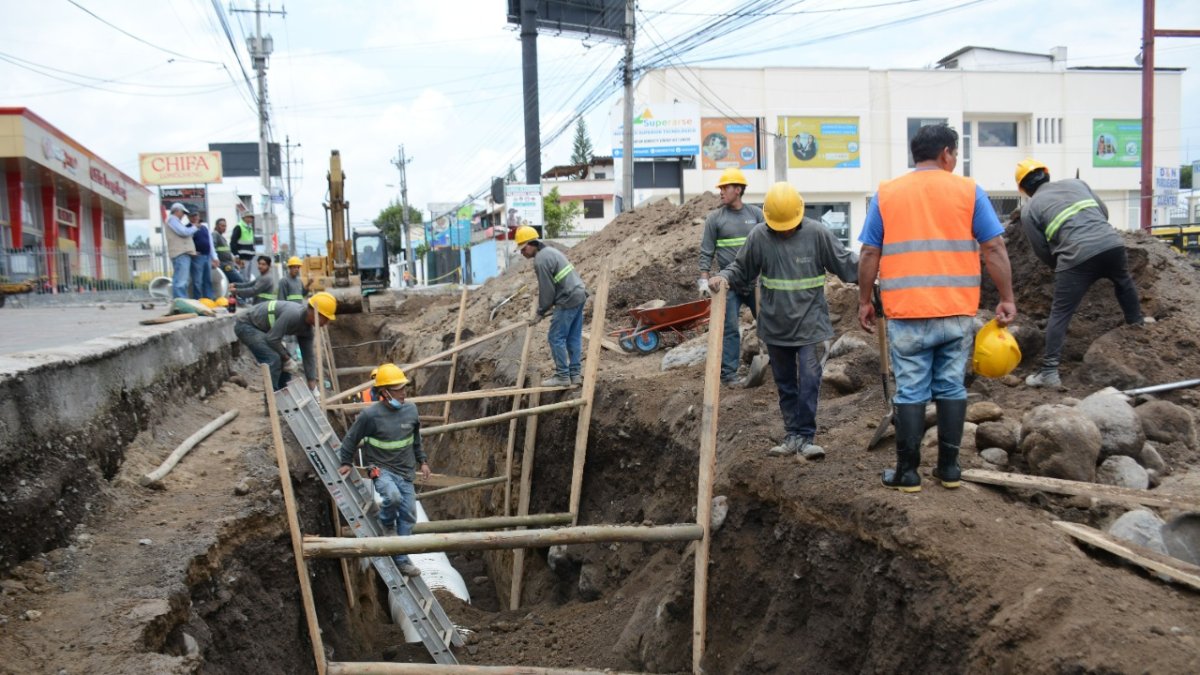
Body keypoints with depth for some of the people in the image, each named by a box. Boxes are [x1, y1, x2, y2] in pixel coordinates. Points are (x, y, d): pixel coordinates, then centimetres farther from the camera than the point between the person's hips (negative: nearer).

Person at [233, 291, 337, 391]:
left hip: (260, 328, 10)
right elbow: (272, 339, -29)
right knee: (273, 359, -22)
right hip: (245, 325, -10)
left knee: (284, 361, 9)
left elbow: (308, 356, 3)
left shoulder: (306, 328, -3)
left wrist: (313, 388, 1)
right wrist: (288, 359, -14)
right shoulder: (293, 314, -32)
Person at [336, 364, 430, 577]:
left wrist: (422, 461, 16)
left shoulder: (411, 410, -2)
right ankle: (386, 523, -1)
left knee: (408, 516, 5)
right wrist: (346, 462, 6)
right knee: (393, 496, -34)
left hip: (405, 472, 5)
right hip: (381, 469, -5)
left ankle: (400, 559, 18)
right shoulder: (370, 415, -16)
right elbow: (351, 438, -1)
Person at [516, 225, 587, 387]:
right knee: (574, 337, 11)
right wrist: (547, 306, 20)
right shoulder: (549, 251, 16)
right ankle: (575, 374, 15)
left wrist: (540, 313, -3)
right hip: (578, 294, 10)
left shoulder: (541, 260, -15)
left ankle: (562, 376, 1)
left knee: (556, 338, -2)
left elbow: (547, 290, -13)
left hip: (568, 300, -10)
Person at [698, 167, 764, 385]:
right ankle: (728, 372, 5)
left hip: (756, 281, 2)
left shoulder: (755, 213, 6)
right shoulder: (715, 218, 1)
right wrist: (704, 279, -8)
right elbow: (706, 252, 0)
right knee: (730, 329, 0)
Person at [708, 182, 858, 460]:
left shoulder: (816, 233, -9)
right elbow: (741, 270, 5)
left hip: (810, 325, -3)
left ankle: (804, 437, 2)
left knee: (809, 381, -8)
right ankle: (793, 435, 24)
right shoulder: (759, 236, -5)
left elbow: (845, 263, -3)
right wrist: (723, 277, -14)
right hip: (775, 325, 3)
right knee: (785, 384, 13)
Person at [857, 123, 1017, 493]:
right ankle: (948, 468, 16)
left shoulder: (885, 194, 5)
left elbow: (870, 255, 4)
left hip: (906, 313, 0)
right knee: (951, 387, 11)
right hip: (957, 312, 0)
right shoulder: (968, 191, 2)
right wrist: (1006, 299, 5)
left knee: (910, 392, 5)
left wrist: (864, 301, 11)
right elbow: (994, 249, -1)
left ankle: (907, 472, 8)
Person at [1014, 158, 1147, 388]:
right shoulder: (1075, 183, 19)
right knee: (1124, 284, 35)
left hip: (1077, 257, -4)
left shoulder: (1029, 210, 8)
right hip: (1111, 242, 4)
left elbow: (1042, 252, 9)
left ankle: (1049, 372, -1)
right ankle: (1137, 324, 52)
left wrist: (1060, 266, 27)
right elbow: (1104, 211, 24)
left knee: (1060, 314, 3)